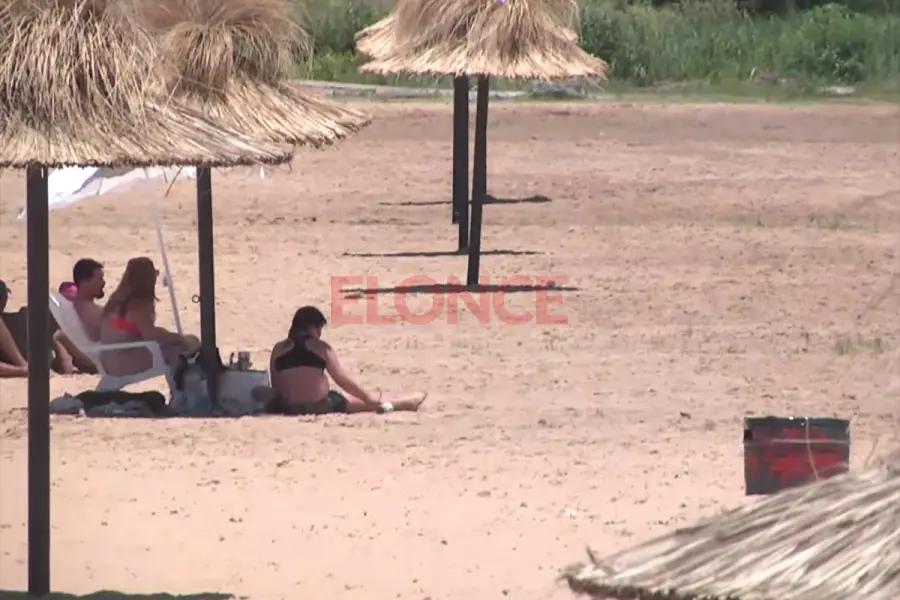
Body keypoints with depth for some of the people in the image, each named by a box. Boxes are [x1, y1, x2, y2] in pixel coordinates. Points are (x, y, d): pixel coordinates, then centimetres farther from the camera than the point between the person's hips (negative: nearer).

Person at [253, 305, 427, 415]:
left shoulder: (279, 349, 7)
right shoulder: (321, 348, -1)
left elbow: (276, 388, 9)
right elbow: (343, 381, 1)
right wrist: (368, 399, 10)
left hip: (288, 407, 1)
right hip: (320, 406, -1)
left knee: (259, 392, 33)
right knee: (368, 403, 20)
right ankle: (406, 403, 38)